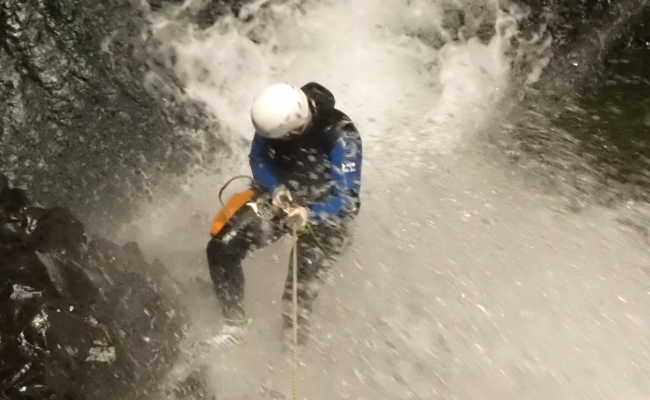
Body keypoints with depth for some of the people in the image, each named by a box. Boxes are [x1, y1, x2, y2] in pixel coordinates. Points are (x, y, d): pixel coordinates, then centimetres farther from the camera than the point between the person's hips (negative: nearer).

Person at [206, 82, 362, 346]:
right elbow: (258, 159, -1)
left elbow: (347, 198, -27)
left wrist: (309, 215, -44)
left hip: (324, 211, -4)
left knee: (302, 286, -14)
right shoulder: (276, 119, -17)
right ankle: (234, 324, 7)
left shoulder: (341, 138, -29)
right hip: (281, 196, 4)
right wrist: (276, 190, -20)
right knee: (221, 248, -9)